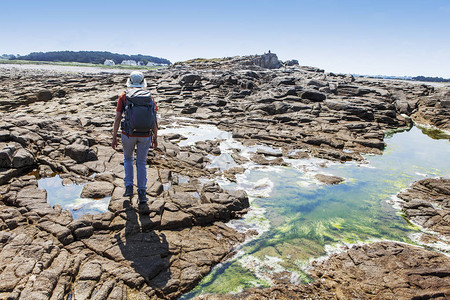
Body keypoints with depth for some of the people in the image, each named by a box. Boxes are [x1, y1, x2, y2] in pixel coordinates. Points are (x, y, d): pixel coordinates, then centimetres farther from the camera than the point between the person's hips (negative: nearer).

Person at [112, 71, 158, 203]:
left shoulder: (124, 96, -1)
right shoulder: (149, 97, 2)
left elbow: (117, 118, -3)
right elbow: (154, 120, 0)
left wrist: (114, 137, 5)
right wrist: (155, 138, 9)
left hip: (128, 134, -1)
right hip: (145, 135, 1)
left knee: (128, 159, 24)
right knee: (141, 163, 14)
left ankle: (128, 187, 18)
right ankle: (142, 193, 13)